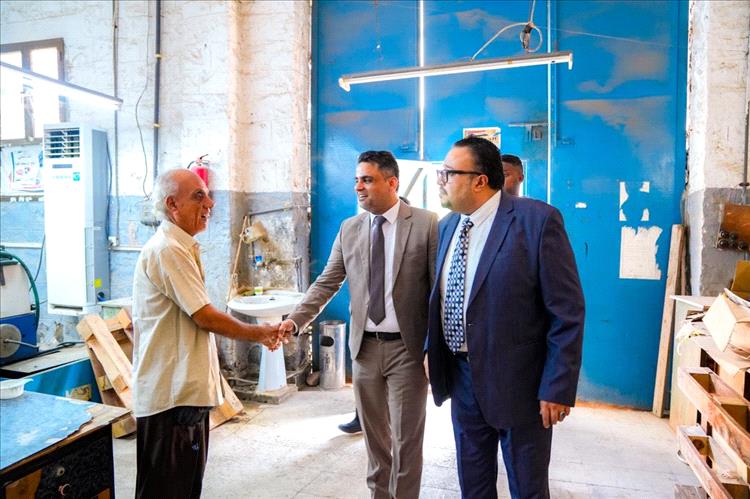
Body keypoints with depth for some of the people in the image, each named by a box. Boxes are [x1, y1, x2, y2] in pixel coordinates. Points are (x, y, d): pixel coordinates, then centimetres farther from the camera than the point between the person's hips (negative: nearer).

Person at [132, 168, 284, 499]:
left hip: (187, 391, 10)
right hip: (170, 396, -10)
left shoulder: (182, 248, 14)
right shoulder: (167, 250, -19)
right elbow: (206, 317, -19)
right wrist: (258, 333, -6)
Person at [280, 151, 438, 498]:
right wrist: (295, 319, -9)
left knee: (406, 438, 8)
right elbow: (326, 283, 4)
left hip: (407, 347, -3)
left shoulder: (426, 224, -7)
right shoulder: (349, 229, 4)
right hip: (364, 346, 4)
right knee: (374, 435, 17)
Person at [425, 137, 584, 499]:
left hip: (518, 382, -5)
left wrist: (558, 388, -16)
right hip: (462, 377, 6)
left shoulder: (538, 220, -17)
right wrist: (431, 354, 8)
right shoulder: (447, 226, 3)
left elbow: (567, 313, -16)